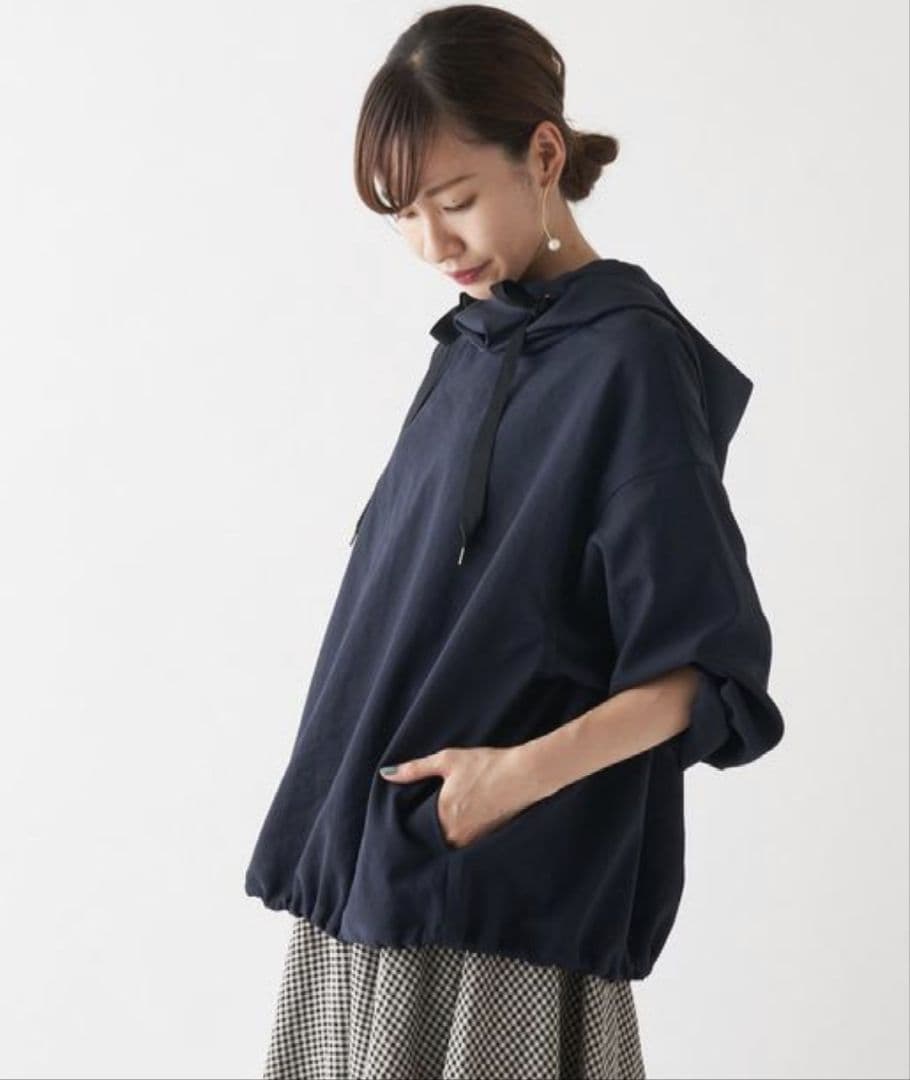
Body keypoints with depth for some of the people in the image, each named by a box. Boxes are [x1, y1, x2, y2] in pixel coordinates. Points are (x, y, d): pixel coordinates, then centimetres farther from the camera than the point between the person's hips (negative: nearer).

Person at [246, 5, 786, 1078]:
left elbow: (711, 670, -13)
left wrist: (530, 769, -26)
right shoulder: (471, 345, 11)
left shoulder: (629, 360, -11)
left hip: (505, 901, -7)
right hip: (364, 869, 7)